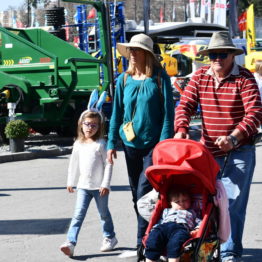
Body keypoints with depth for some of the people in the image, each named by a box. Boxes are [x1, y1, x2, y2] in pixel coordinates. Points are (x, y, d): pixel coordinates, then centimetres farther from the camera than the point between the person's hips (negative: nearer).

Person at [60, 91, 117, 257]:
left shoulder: (101, 144, -9)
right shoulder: (78, 144, 6)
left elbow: (108, 164, -10)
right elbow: (74, 164, 14)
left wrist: (105, 184, -14)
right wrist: (70, 182, 16)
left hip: (100, 187, -3)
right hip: (84, 186, 3)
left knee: (104, 213, 12)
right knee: (78, 214, -5)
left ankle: (110, 237, 30)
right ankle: (71, 243, -13)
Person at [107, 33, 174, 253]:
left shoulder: (160, 78, -7)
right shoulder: (124, 80, 6)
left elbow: (168, 112, -8)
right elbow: (117, 112, 11)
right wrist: (112, 143, 8)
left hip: (153, 144, -5)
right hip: (131, 144, 5)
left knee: (145, 191, -14)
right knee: (136, 194, 11)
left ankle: (143, 242, -8)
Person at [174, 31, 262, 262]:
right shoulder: (200, 76, 4)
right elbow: (185, 105, 2)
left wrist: (234, 137, -31)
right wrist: (181, 129, -17)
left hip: (239, 153, -4)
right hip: (208, 151, 4)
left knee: (233, 204, -6)